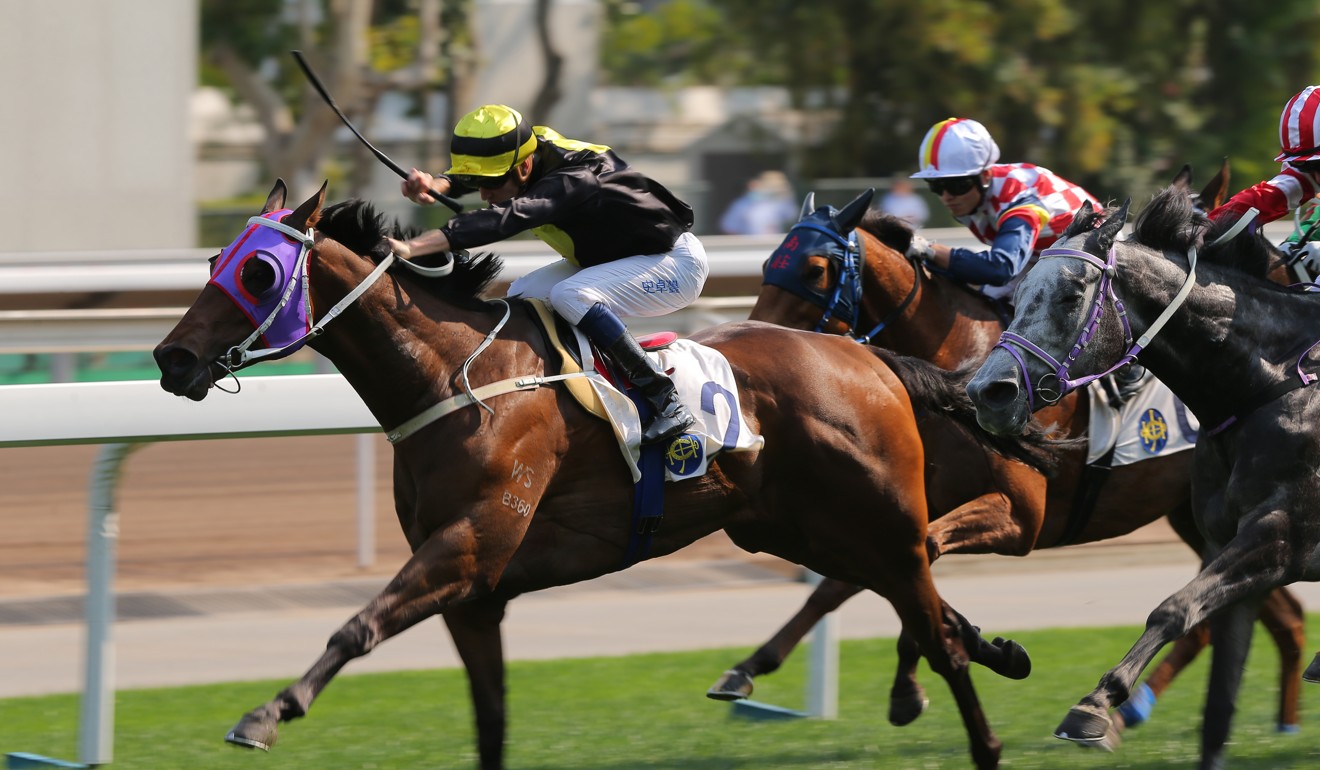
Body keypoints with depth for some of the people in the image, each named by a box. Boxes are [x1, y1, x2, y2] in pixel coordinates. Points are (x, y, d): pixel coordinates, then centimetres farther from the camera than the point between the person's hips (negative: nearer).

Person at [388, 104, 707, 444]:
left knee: (569, 295, -30)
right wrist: (434, 184, -40)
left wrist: (412, 247, -59)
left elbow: (503, 219, -49)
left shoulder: (568, 183, -36)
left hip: (677, 261, -9)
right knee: (523, 296, -2)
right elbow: (465, 175, -15)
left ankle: (669, 405, -25)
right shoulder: (533, 147, -12)